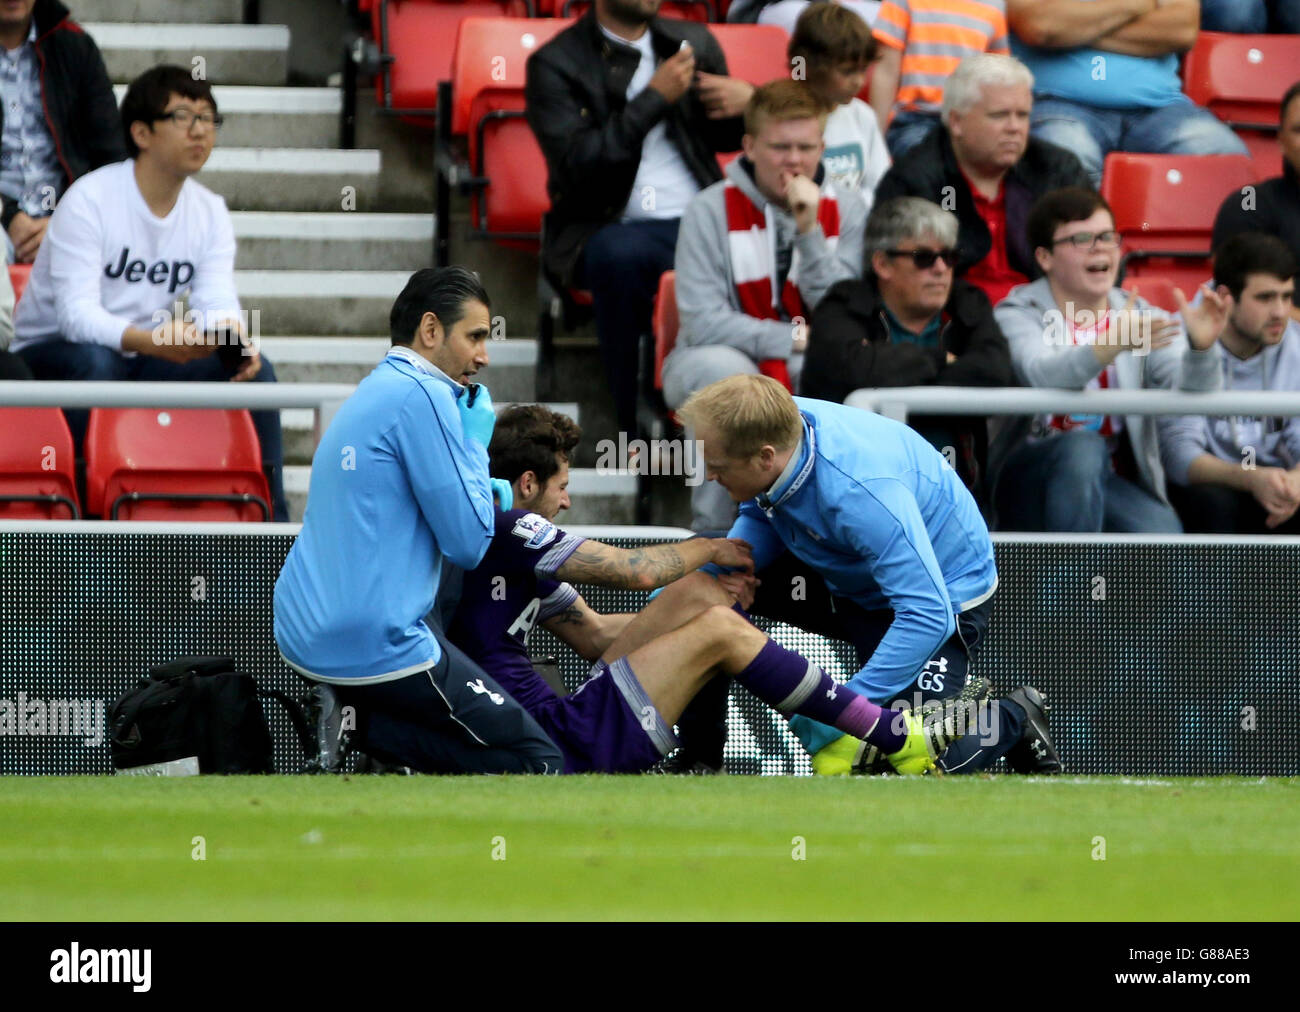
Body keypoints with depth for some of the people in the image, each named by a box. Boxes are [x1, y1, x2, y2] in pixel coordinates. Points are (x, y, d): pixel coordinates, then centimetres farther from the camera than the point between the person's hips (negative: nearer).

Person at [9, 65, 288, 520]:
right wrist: (154, 341, -45)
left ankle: (269, 520, -10)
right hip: (55, 351, -6)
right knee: (94, 363, -39)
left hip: (147, 358, 6)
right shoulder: (89, 201, -18)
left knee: (254, 368, -14)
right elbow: (77, 314, -28)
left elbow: (217, 300, -10)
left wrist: (234, 337, -35)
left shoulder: (210, 212, 2)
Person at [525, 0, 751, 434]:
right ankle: (638, 428, -30)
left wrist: (748, 101, 4)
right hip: (605, 228, -4)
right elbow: (576, 164, -11)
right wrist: (655, 98, -11)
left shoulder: (695, 42, 18)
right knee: (620, 255, -40)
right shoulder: (555, 64, 2)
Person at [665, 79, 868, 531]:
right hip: (714, 357, -2)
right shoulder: (712, 210, -9)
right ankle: (711, 531, -25)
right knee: (726, 370, -38)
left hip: (806, 364, 2)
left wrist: (809, 231, -19)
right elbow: (702, 321, -17)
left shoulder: (845, 210, 0)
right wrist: (797, 337, -20)